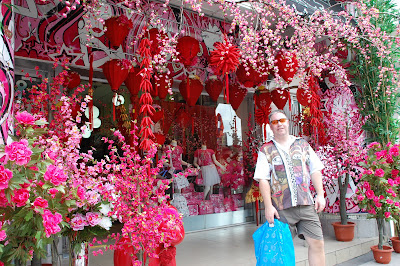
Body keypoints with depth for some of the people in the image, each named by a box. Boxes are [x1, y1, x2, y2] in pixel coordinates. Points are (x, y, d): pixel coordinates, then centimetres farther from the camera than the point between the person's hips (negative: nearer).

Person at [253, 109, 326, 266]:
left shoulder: (302, 144, 13)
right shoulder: (266, 150, 5)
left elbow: (315, 171, 13)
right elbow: (263, 180, -1)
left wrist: (320, 194, 3)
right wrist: (268, 206, -8)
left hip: (306, 204, 2)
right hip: (282, 208, -2)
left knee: (317, 243, 1)